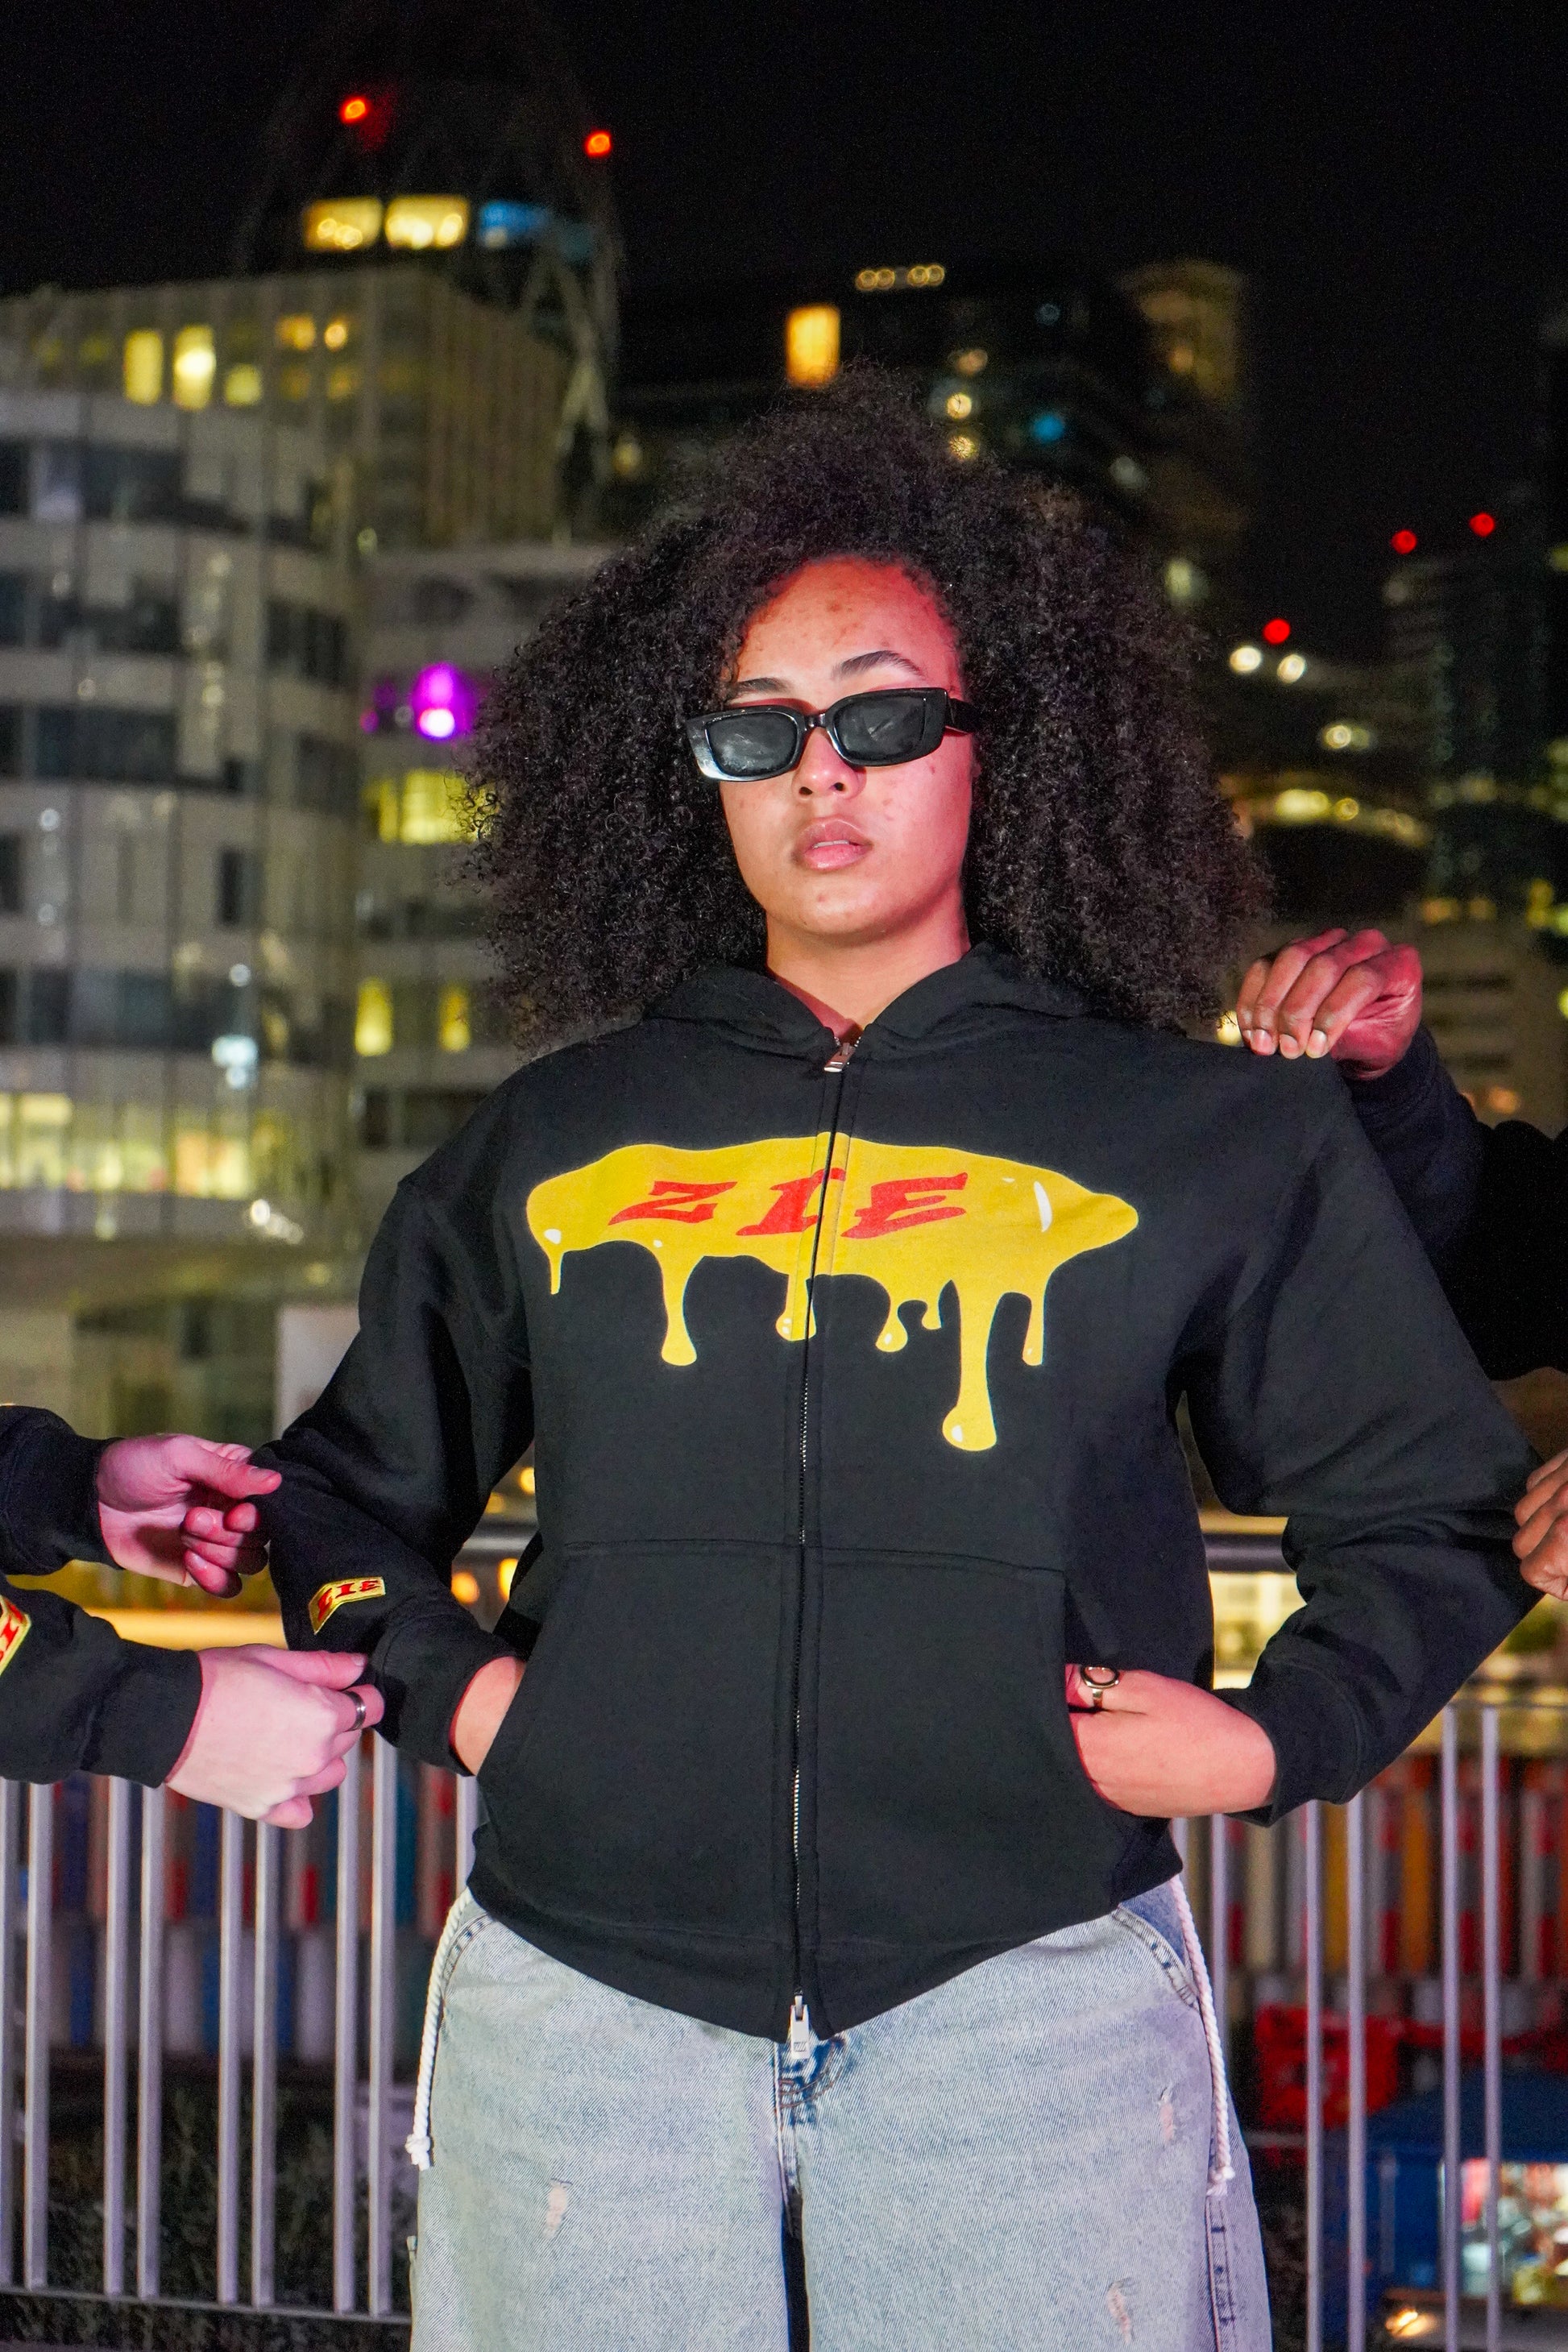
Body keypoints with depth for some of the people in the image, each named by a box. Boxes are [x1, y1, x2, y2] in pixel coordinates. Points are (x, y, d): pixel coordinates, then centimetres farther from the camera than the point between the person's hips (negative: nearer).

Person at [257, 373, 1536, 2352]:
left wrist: (1277, 1736, 0)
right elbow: (354, 1477, 24)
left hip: (1032, 2007, -1)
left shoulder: (1208, 1143, 7)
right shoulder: (550, 1145, 13)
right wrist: (444, 1687, 7)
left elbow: (1429, 1517, 15)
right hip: (585, 2001, 2)